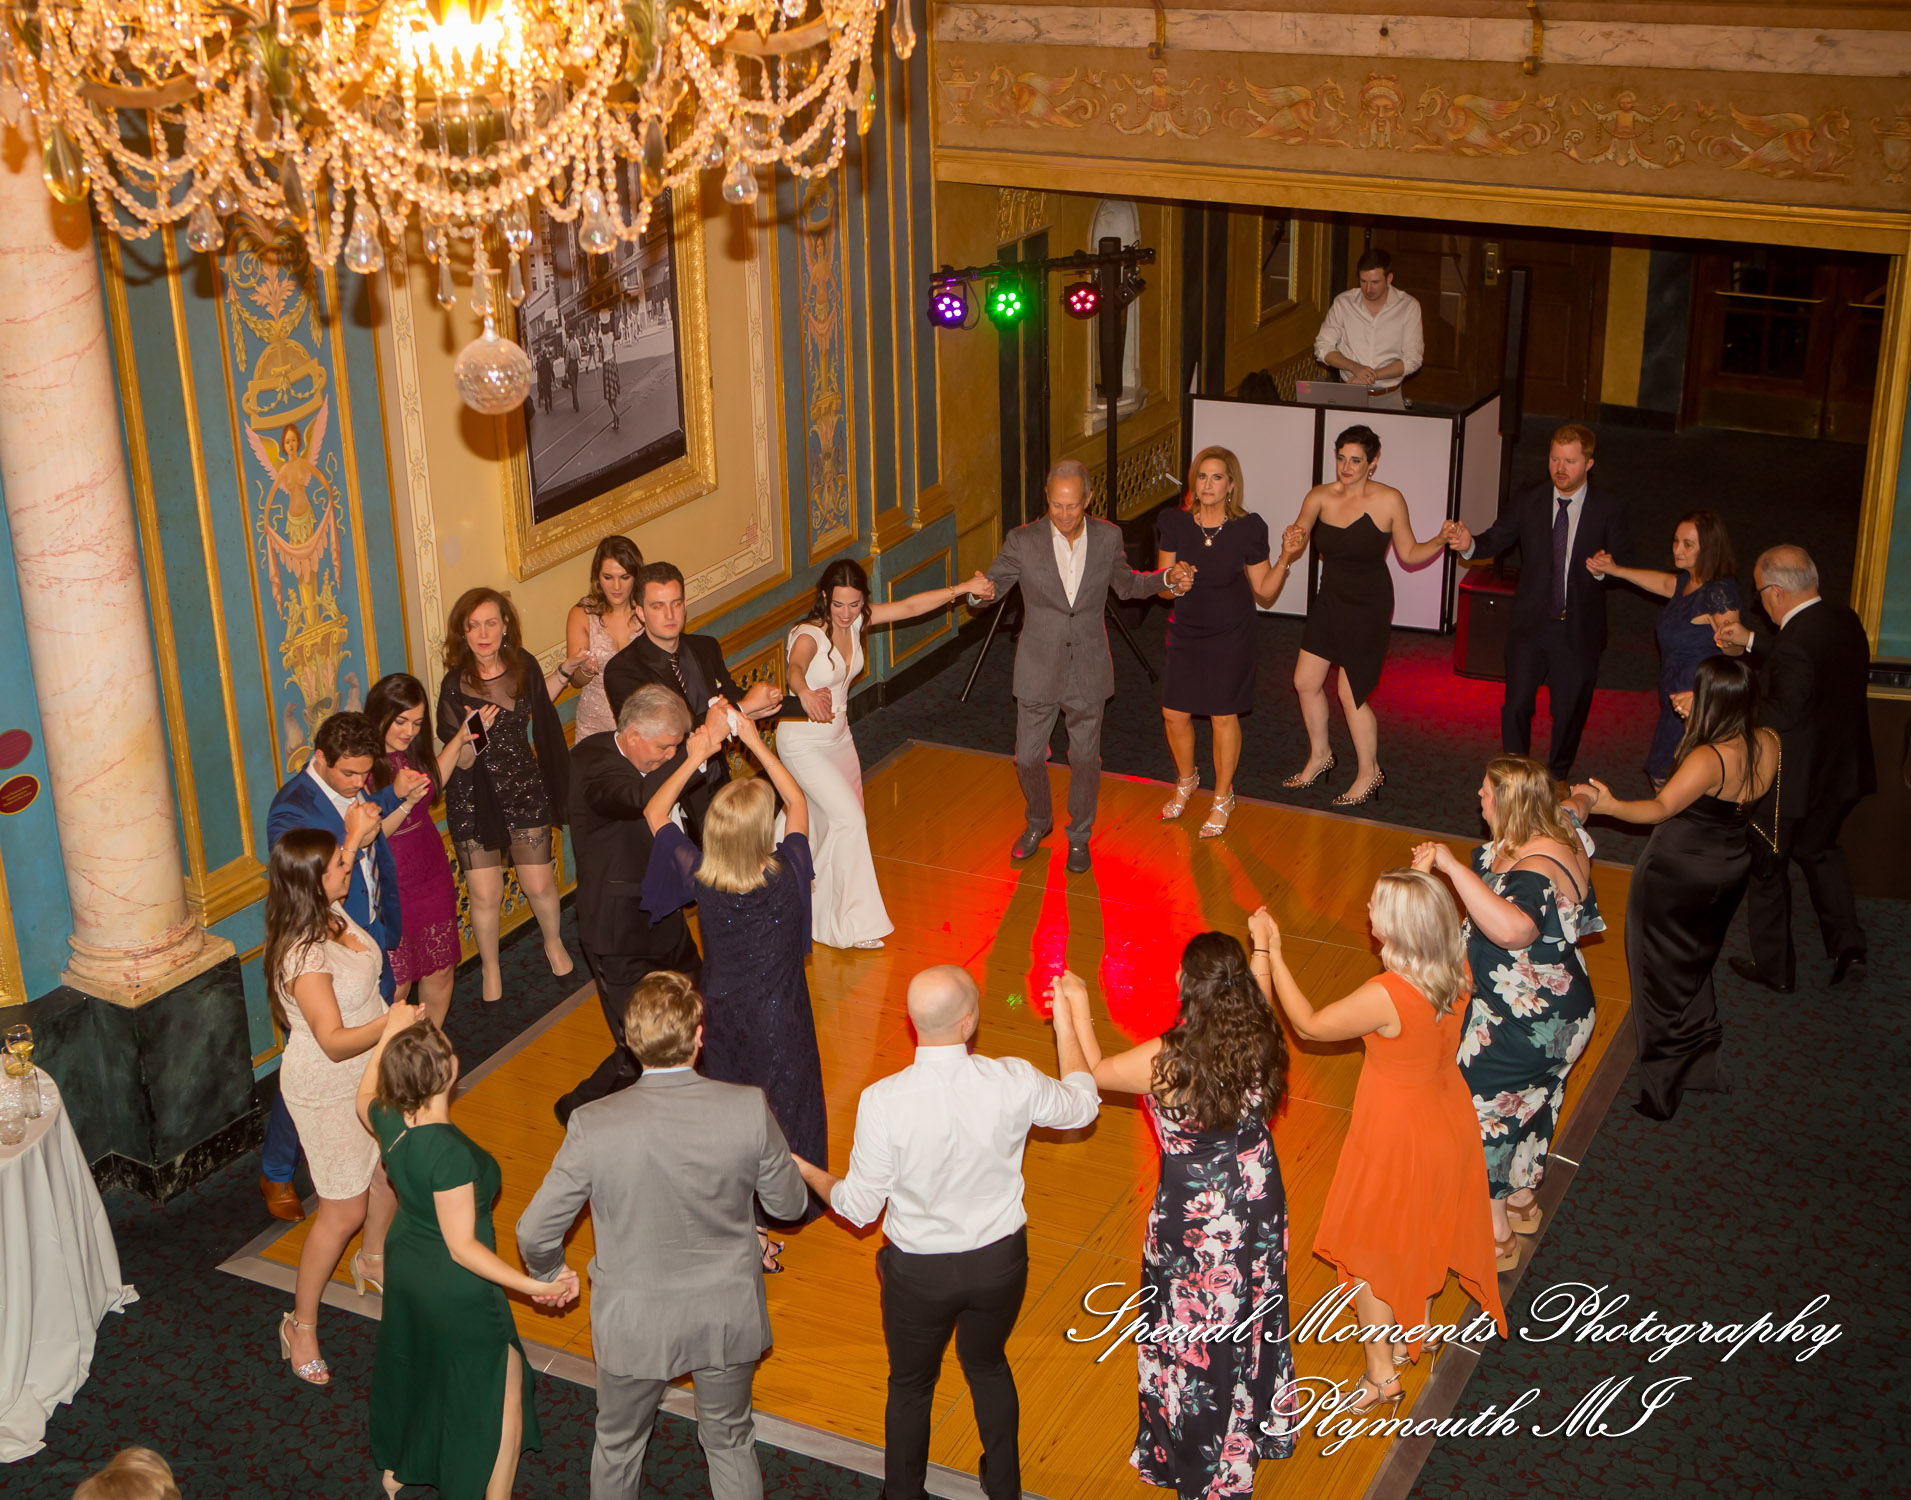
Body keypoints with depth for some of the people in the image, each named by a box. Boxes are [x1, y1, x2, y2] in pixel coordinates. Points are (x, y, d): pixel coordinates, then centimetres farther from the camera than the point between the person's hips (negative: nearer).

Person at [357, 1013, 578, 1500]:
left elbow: (364, 1098, 12)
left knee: (411, 1365, 33)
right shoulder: (451, 1153, -37)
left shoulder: (388, 1120, -15)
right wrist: (533, 1286, -32)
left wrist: (388, 1035, 20)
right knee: (501, 1398, 12)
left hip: (405, 1268, 8)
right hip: (457, 1291, -8)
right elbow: (462, 1247, -31)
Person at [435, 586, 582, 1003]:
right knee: (486, 895, 1)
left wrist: (564, 671, 8)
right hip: (475, 799, -3)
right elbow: (461, 761, -17)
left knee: (539, 886, 8)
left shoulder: (523, 665, -7)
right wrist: (472, 735, -37)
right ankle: (491, 968, 28)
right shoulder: (456, 685, -19)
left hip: (525, 789, 3)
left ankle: (554, 944, 40)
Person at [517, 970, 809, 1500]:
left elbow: (536, 1232, -14)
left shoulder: (593, 1127, -25)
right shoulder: (749, 1109, -24)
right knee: (730, 1442, 26)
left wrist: (547, 1274, 9)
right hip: (727, 1317, 1)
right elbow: (789, 1204, -7)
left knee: (618, 1446, 27)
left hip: (634, 1326, -1)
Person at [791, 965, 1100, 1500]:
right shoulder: (1014, 1083, -23)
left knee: (911, 1386, 24)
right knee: (988, 1366, 31)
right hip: (1000, 1261, 2)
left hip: (919, 1271, -2)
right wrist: (1065, 1024, 12)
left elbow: (858, 1207, -15)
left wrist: (808, 1173, 4)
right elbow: (1082, 1105, 0)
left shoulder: (883, 1101, -28)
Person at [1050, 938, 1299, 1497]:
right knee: (1251, 1315, 28)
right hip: (1257, 1195, 6)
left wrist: (1078, 1006, 3)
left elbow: (1092, 1073, -12)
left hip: (1195, 1213, -5)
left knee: (1194, 1338, 16)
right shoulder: (1260, 1040, -17)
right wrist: (1264, 951, 24)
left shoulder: (1168, 1060, -31)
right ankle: (1258, 1424, 52)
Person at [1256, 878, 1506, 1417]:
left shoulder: (1385, 998, -37)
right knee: (1423, 1230, 31)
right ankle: (1418, 1325, 54)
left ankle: (1381, 1374, 31)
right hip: (1447, 1124, 7)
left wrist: (1269, 952, -15)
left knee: (1367, 1253, 16)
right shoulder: (1456, 971, -17)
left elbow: (1309, 1024, -20)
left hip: (1397, 1139, -7)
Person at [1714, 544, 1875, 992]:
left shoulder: (1794, 645, -31)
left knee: (1767, 868, 13)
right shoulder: (1844, 621, -3)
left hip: (1794, 780, -8)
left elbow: (1781, 715, -28)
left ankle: (1774, 968, 26)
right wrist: (1750, 641, 14)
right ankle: (1847, 947, 26)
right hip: (1844, 770, 8)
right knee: (1820, 849, 31)